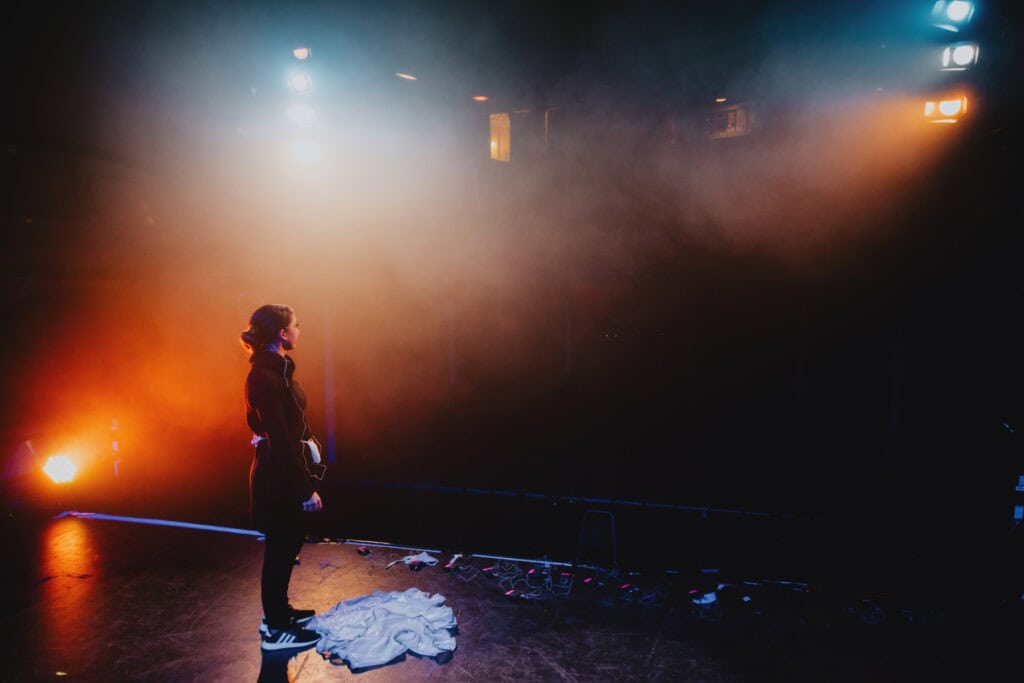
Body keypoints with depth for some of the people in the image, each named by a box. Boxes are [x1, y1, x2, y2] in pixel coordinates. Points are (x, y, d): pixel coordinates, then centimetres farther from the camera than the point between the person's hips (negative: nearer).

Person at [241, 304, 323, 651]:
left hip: (283, 471, 10)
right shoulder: (265, 378, -23)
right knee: (280, 548, 4)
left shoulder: (276, 369, 8)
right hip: (278, 477, -10)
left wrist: (308, 438, 3)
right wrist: (306, 488, -22)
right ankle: (275, 629, 20)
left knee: (288, 544, 21)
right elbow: (280, 440, -24)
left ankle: (278, 611, 37)